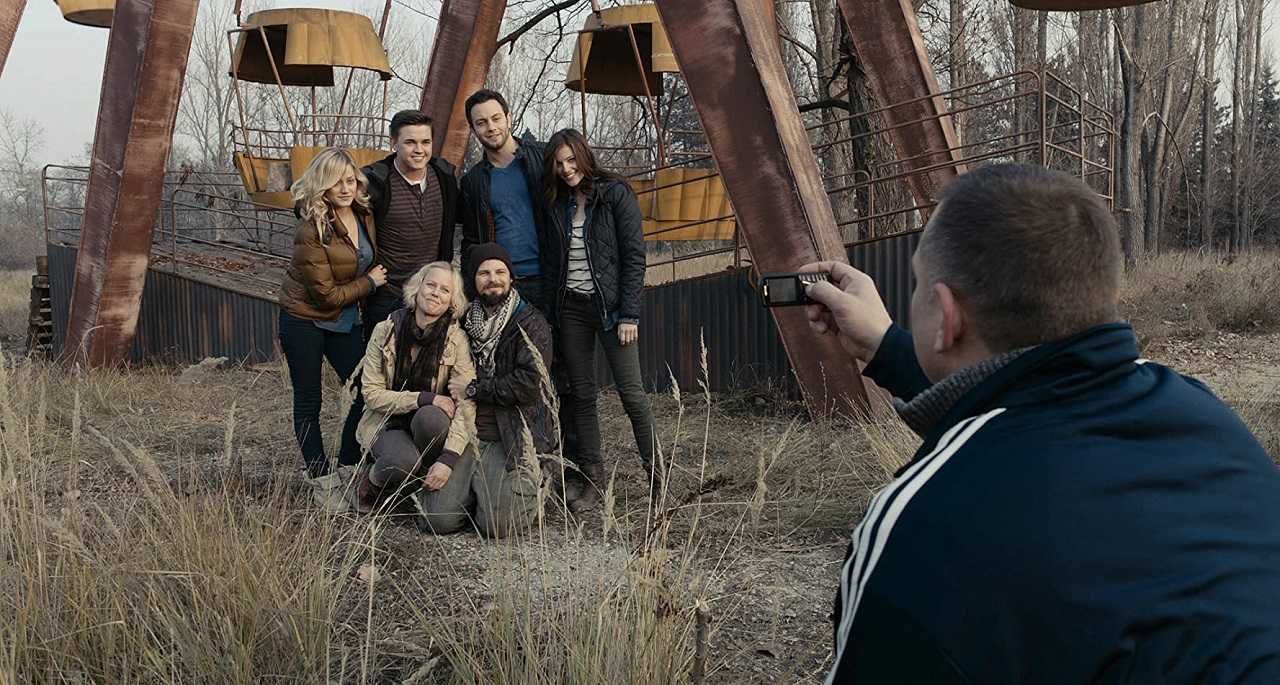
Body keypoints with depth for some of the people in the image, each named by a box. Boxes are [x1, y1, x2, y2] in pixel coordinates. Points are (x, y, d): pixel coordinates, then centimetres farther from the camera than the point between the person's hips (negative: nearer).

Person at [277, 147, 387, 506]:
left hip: (345, 320, 6)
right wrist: (370, 282, -11)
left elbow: (373, 262, 17)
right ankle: (322, 482, 15)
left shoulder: (364, 215, -4)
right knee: (308, 402, 5)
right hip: (304, 320, -6)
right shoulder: (310, 232, -24)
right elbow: (327, 294, -20)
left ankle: (349, 471, 17)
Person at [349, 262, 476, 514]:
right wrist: (425, 398, -21)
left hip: (430, 425, 1)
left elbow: (466, 403, -17)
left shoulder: (456, 340, -8)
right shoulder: (385, 332, -4)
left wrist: (448, 458, -30)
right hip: (388, 423, -1)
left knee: (430, 418, -36)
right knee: (402, 463, -34)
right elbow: (372, 394, -6)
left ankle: (426, 485, -8)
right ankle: (372, 480, 2)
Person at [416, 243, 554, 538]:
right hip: (465, 435, 4)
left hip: (512, 439, -4)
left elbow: (530, 382, -14)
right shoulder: (464, 321, 13)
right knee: (439, 519, -12)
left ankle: (529, 485, 13)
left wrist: (474, 389, -8)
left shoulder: (531, 323, -2)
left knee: (496, 524, -18)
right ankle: (475, 490, 18)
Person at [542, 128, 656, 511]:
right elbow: (553, 262, 14)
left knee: (631, 392, -6)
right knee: (582, 394, 6)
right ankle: (591, 478, 12)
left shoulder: (616, 194, -5)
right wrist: (553, 310, 6)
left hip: (610, 306, -5)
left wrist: (629, 314, -13)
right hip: (570, 308, 5)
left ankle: (656, 475, 5)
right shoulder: (556, 204, 10)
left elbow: (633, 256, -8)